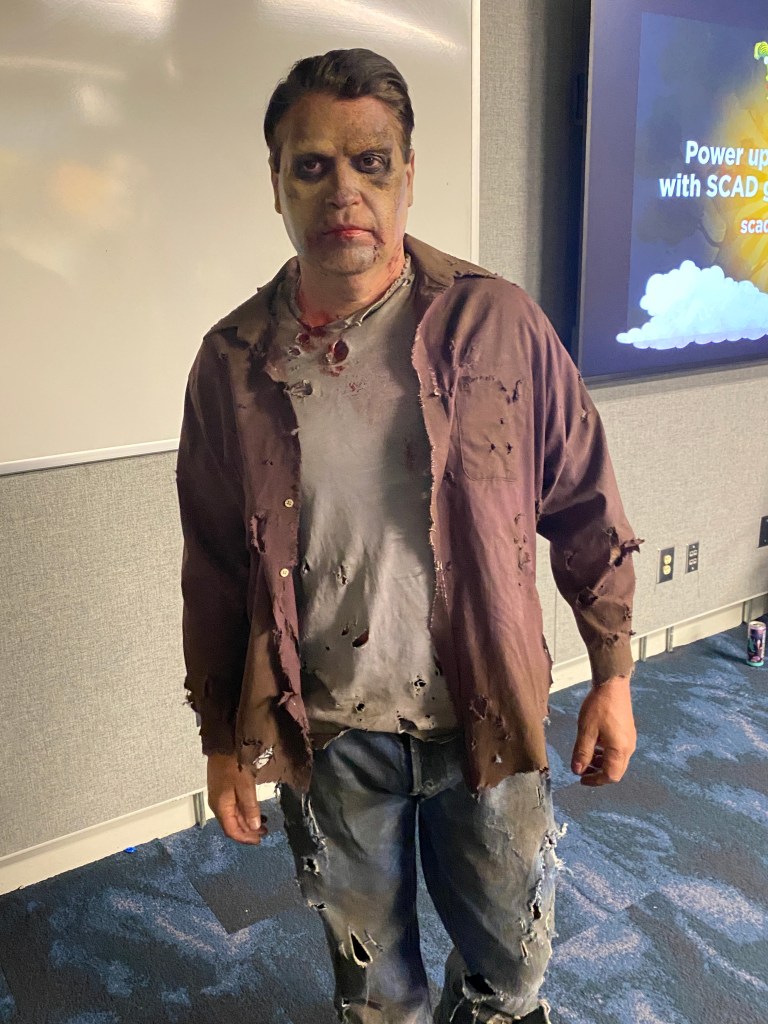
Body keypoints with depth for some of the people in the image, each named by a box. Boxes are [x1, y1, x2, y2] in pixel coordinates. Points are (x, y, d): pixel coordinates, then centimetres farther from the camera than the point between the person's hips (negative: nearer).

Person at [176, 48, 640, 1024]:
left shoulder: (499, 326, -11)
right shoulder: (233, 361, -7)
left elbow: (585, 510, -3)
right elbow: (214, 570, 0)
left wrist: (612, 675, 0)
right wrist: (222, 737, 5)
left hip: (487, 721, 0)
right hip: (326, 737, 1)